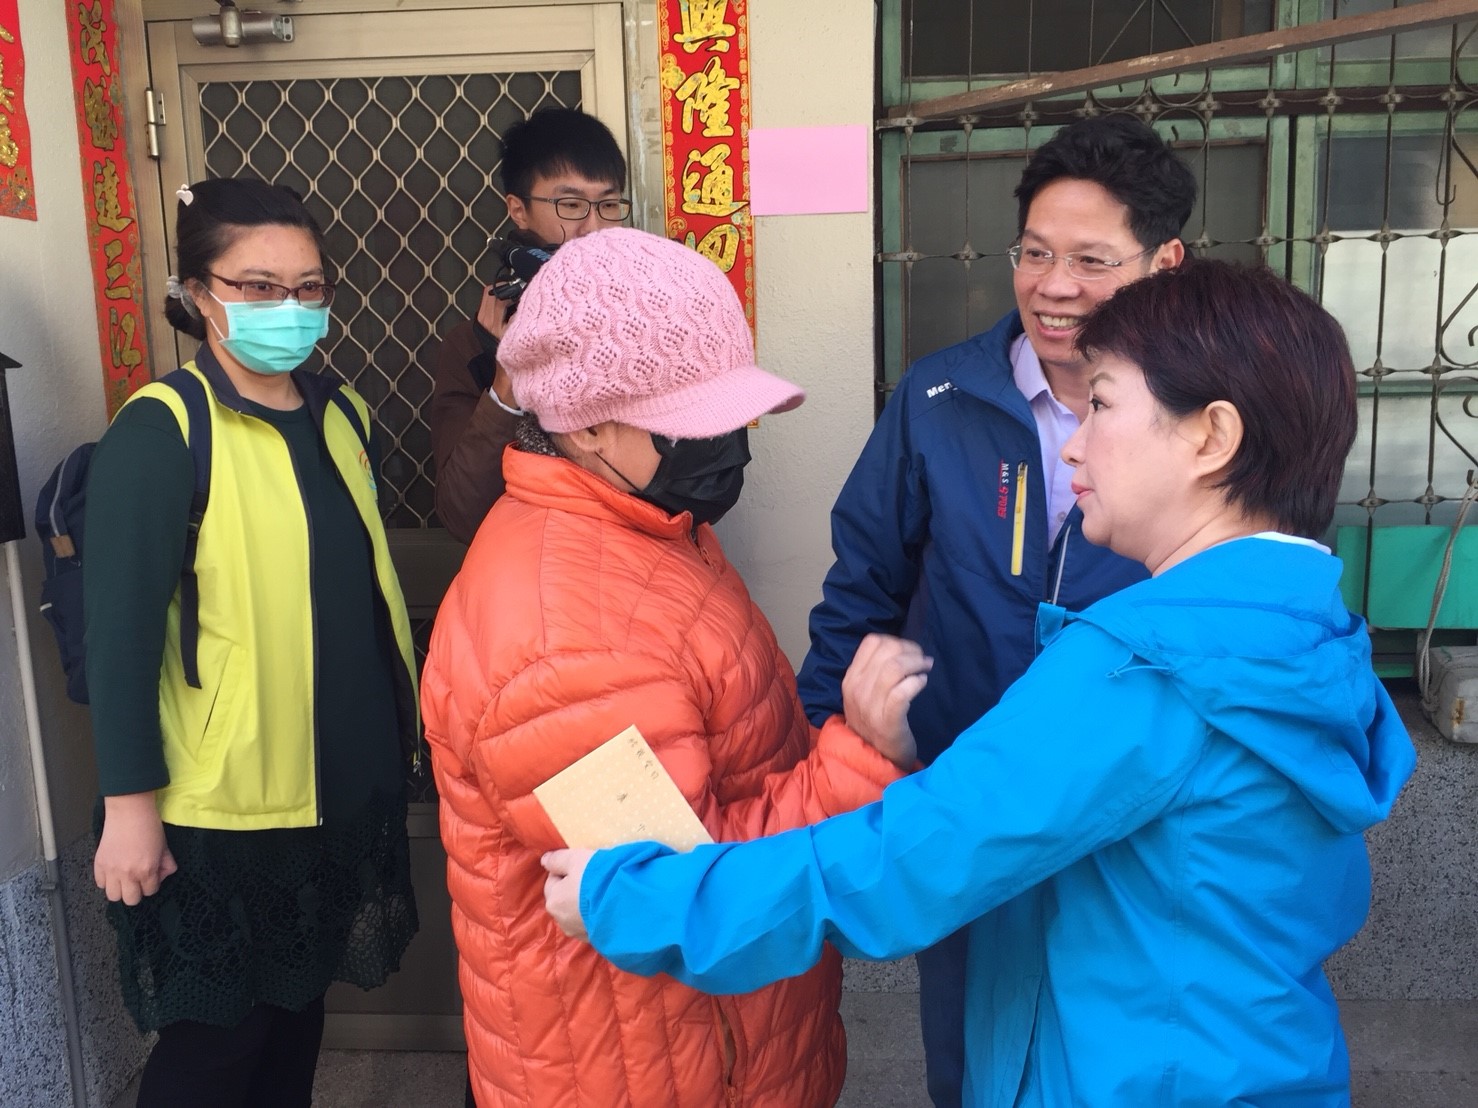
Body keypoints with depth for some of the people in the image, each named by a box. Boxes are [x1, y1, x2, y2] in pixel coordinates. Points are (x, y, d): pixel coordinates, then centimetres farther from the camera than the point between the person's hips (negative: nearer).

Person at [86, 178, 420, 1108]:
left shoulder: (342, 413, 6)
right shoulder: (161, 432, -14)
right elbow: (121, 629, -16)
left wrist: (408, 713, 14)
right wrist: (129, 802, -15)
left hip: (349, 777, 6)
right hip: (226, 793, -6)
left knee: (302, 995, 21)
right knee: (215, 1031, 10)